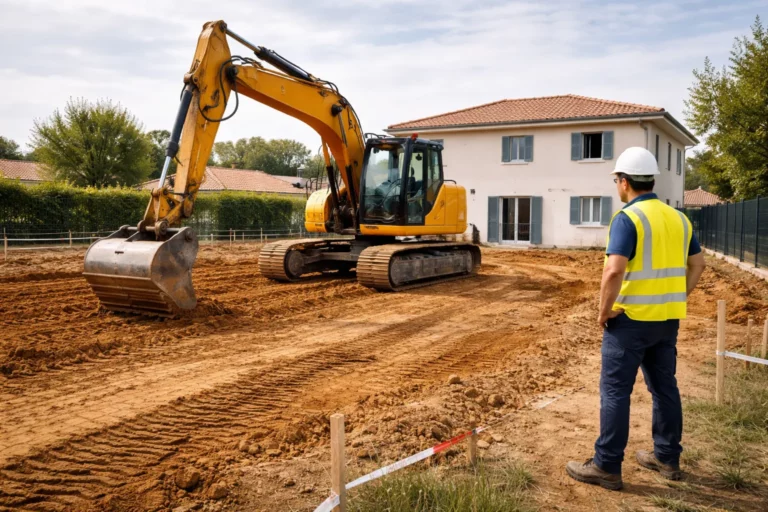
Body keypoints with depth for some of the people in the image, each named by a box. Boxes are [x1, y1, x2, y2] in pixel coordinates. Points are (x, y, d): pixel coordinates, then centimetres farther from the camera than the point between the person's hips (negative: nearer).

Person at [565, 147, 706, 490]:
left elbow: (614, 271, -25)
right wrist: (674, 300, 18)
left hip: (631, 318, -8)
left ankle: (606, 467, 6)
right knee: (664, 386, 17)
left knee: (615, 390, 0)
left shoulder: (627, 218, -16)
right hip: (667, 319, 8)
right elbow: (697, 264, 15)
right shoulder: (678, 218, 9)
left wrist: (604, 311, -13)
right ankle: (667, 458, 28)